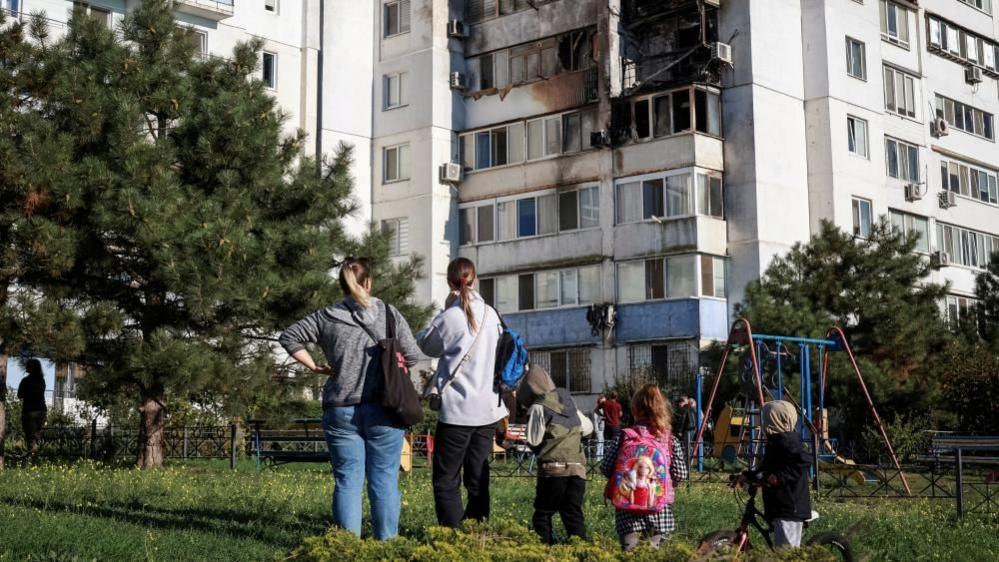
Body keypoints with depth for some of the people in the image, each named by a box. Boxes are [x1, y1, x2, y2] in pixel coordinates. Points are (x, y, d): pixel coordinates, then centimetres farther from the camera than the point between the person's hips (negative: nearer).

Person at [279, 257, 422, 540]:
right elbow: (412, 355, -3)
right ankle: (386, 543, 9)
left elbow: (288, 337, 5)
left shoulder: (327, 317, 2)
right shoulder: (389, 313, -1)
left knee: (347, 480, 6)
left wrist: (314, 367, 9)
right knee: (384, 480, 6)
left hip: (341, 411, 1)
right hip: (382, 410, -1)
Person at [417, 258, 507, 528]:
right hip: (489, 407, 6)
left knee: (446, 480, 0)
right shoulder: (491, 314, 4)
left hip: (458, 409, -5)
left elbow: (424, 344, 5)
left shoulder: (449, 318, -12)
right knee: (478, 477, 12)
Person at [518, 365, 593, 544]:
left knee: (543, 515, 4)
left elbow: (533, 442, -7)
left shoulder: (538, 407, -4)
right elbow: (588, 428, 24)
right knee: (574, 514, 6)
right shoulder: (569, 403, 15)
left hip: (553, 469, -5)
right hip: (578, 468, 5)